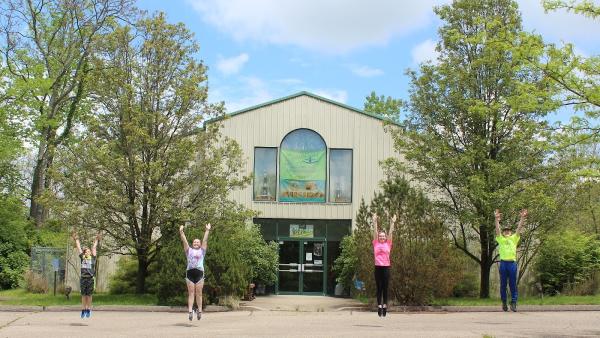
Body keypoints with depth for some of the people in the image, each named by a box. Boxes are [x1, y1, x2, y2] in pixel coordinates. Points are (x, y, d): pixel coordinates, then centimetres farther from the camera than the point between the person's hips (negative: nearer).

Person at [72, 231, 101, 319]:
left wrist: (96, 240, 23)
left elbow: (94, 248, 16)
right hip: (83, 278, 1)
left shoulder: (92, 258, 9)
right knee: (83, 295, 5)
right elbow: (79, 248, 19)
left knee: (89, 295, 3)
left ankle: (89, 310, 10)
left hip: (90, 278, -1)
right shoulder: (82, 257, 11)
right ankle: (83, 310, 11)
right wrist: (76, 239, 25)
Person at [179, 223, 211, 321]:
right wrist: (181, 232, 4)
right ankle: (190, 311, -8)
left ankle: (199, 311, 3)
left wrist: (207, 230, 6)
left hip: (199, 272, -1)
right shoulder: (189, 250, 18)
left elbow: (205, 240, 11)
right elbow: (184, 241, 12)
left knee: (199, 293, -1)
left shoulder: (202, 251, 16)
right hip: (190, 272, 1)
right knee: (191, 293, -3)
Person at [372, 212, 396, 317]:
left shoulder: (388, 244, 7)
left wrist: (392, 223, 0)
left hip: (386, 267, 0)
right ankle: (379, 306, 7)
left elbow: (390, 233, 4)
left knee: (385, 288, 4)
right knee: (379, 288, 4)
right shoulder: (376, 244, 6)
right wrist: (375, 222, 0)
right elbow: (375, 232, 4)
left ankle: (385, 306, 9)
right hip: (378, 267, 0)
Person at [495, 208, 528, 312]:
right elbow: (497, 229, -1)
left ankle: (513, 303, 0)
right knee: (503, 284, 4)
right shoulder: (500, 239, 11)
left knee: (513, 284, 0)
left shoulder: (514, 238, 14)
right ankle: (504, 302, 12)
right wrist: (497, 219, -15)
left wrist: (522, 218, -7)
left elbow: (519, 228, 4)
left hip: (512, 263, 0)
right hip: (503, 263, 0)